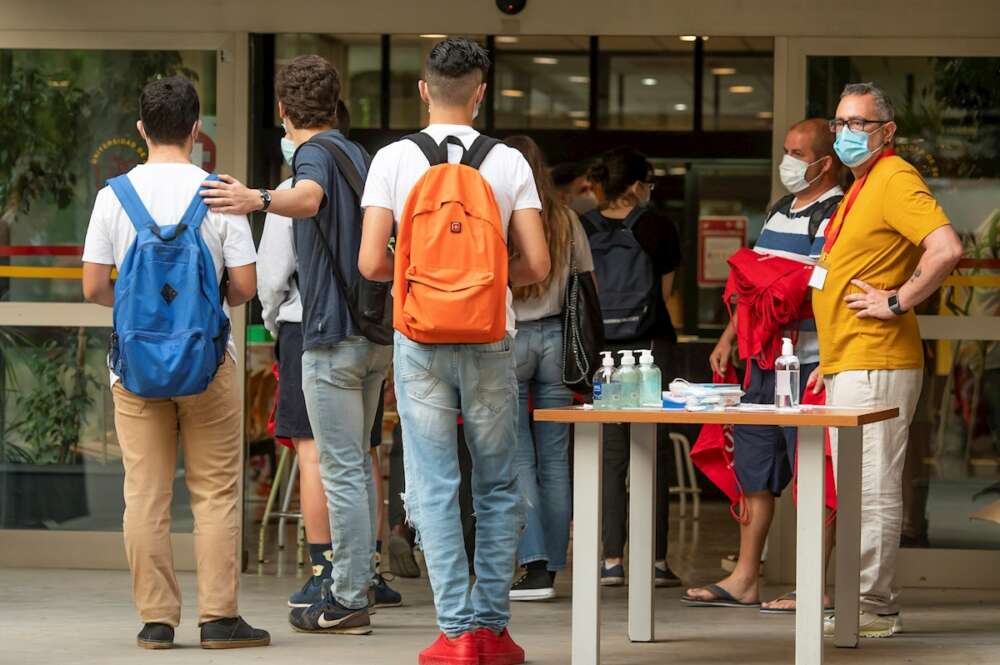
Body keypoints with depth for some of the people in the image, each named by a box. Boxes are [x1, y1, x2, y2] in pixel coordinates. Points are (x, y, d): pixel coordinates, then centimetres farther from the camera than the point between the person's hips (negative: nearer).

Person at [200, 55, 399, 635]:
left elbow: (308, 197, -37)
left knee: (342, 470, -6)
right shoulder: (359, 155, 16)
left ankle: (348, 602, -5)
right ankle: (361, 577, 24)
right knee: (357, 462, 18)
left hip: (334, 336, -9)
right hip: (377, 330, 9)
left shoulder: (314, 154, -12)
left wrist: (259, 200, -56)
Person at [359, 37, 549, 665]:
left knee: (434, 485, 2)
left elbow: (371, 261, -8)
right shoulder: (509, 163, -2)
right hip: (490, 340, 1)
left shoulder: (393, 160, -3)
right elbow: (537, 264, -5)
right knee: (498, 486, 11)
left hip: (420, 342, 0)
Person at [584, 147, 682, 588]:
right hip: (649, 348, -3)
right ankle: (656, 559, 2)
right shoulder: (657, 228, -4)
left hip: (600, 349, 3)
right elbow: (665, 292, 5)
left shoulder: (584, 230, 3)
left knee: (611, 455, 6)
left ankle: (612, 560, 2)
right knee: (652, 454, 3)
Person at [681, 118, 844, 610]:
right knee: (753, 465, 11)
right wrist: (729, 339, 20)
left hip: (807, 362, -9)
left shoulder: (835, 216, -9)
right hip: (764, 358, 9)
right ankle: (744, 579, 17)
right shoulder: (781, 210, 18)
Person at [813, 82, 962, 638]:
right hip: (848, 364, 11)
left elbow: (947, 248, -27)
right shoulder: (863, 185, 20)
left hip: (875, 365, -11)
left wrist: (898, 303, -20)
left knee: (873, 489, -9)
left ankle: (872, 608, -6)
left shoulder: (896, 180, -12)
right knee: (856, 490, 14)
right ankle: (871, 604, 20)